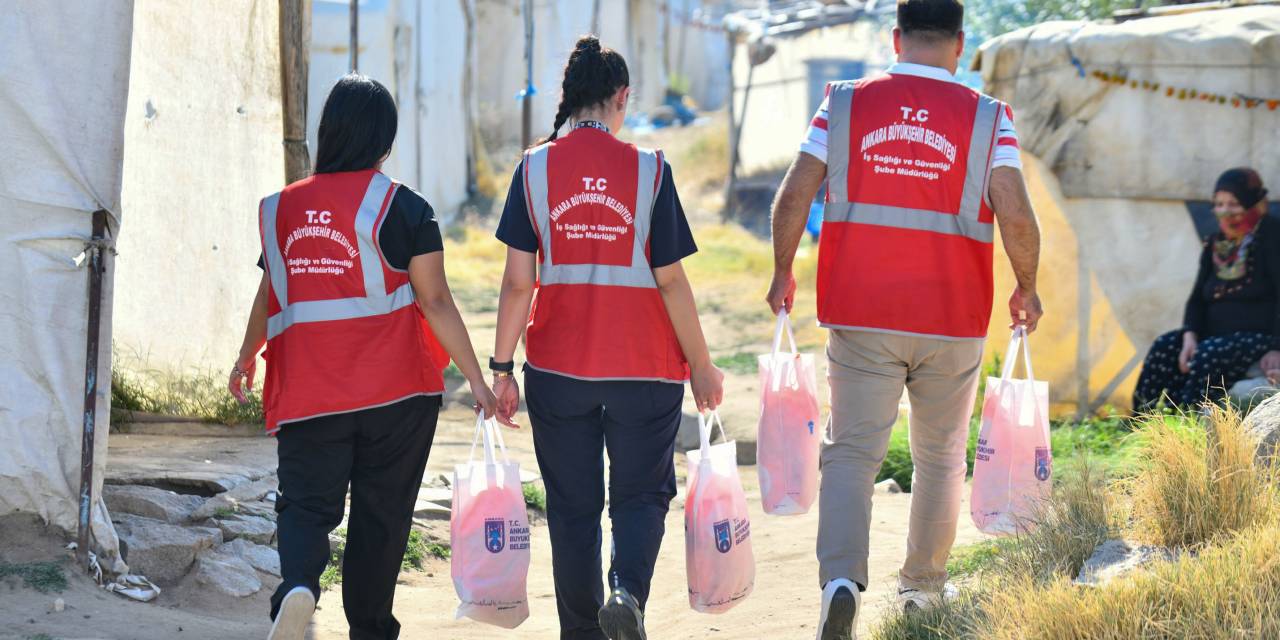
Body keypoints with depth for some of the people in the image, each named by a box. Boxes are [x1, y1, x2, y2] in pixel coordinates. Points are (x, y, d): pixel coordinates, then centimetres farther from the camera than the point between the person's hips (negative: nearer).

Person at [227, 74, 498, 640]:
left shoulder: (282, 208, 6)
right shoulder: (403, 209, -5)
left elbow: (269, 297, 17)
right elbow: (435, 302, -8)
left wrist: (246, 360, 35)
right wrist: (478, 381, -4)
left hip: (307, 391, 2)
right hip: (395, 392, -2)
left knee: (306, 503, 2)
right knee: (380, 514, 10)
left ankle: (298, 584, -27)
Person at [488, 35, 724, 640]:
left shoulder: (535, 168, -3)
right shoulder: (648, 169, -6)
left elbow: (518, 280, -5)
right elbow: (670, 280, -6)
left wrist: (501, 368, 1)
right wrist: (701, 365, 3)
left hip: (558, 367, 1)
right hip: (644, 365, -1)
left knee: (573, 505, 12)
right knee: (642, 493, 12)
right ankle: (628, 589, -14)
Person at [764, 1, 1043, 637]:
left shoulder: (846, 104, 0)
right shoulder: (986, 117, -2)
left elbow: (794, 195, -3)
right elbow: (1015, 216, -11)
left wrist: (782, 274, 12)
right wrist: (1026, 290, 5)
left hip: (861, 319, 0)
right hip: (951, 321, 0)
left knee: (852, 451, 0)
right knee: (941, 455, 18)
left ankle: (841, 579, -21)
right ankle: (923, 584, 29)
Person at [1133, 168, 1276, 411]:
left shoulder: (1270, 239, -5)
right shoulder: (1215, 244, 14)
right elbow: (1197, 298, 11)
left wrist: (1275, 350, -24)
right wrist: (1190, 335, -9)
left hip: (1260, 336, -7)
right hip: (1216, 334, 7)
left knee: (1209, 356, -33)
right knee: (1164, 348, -17)